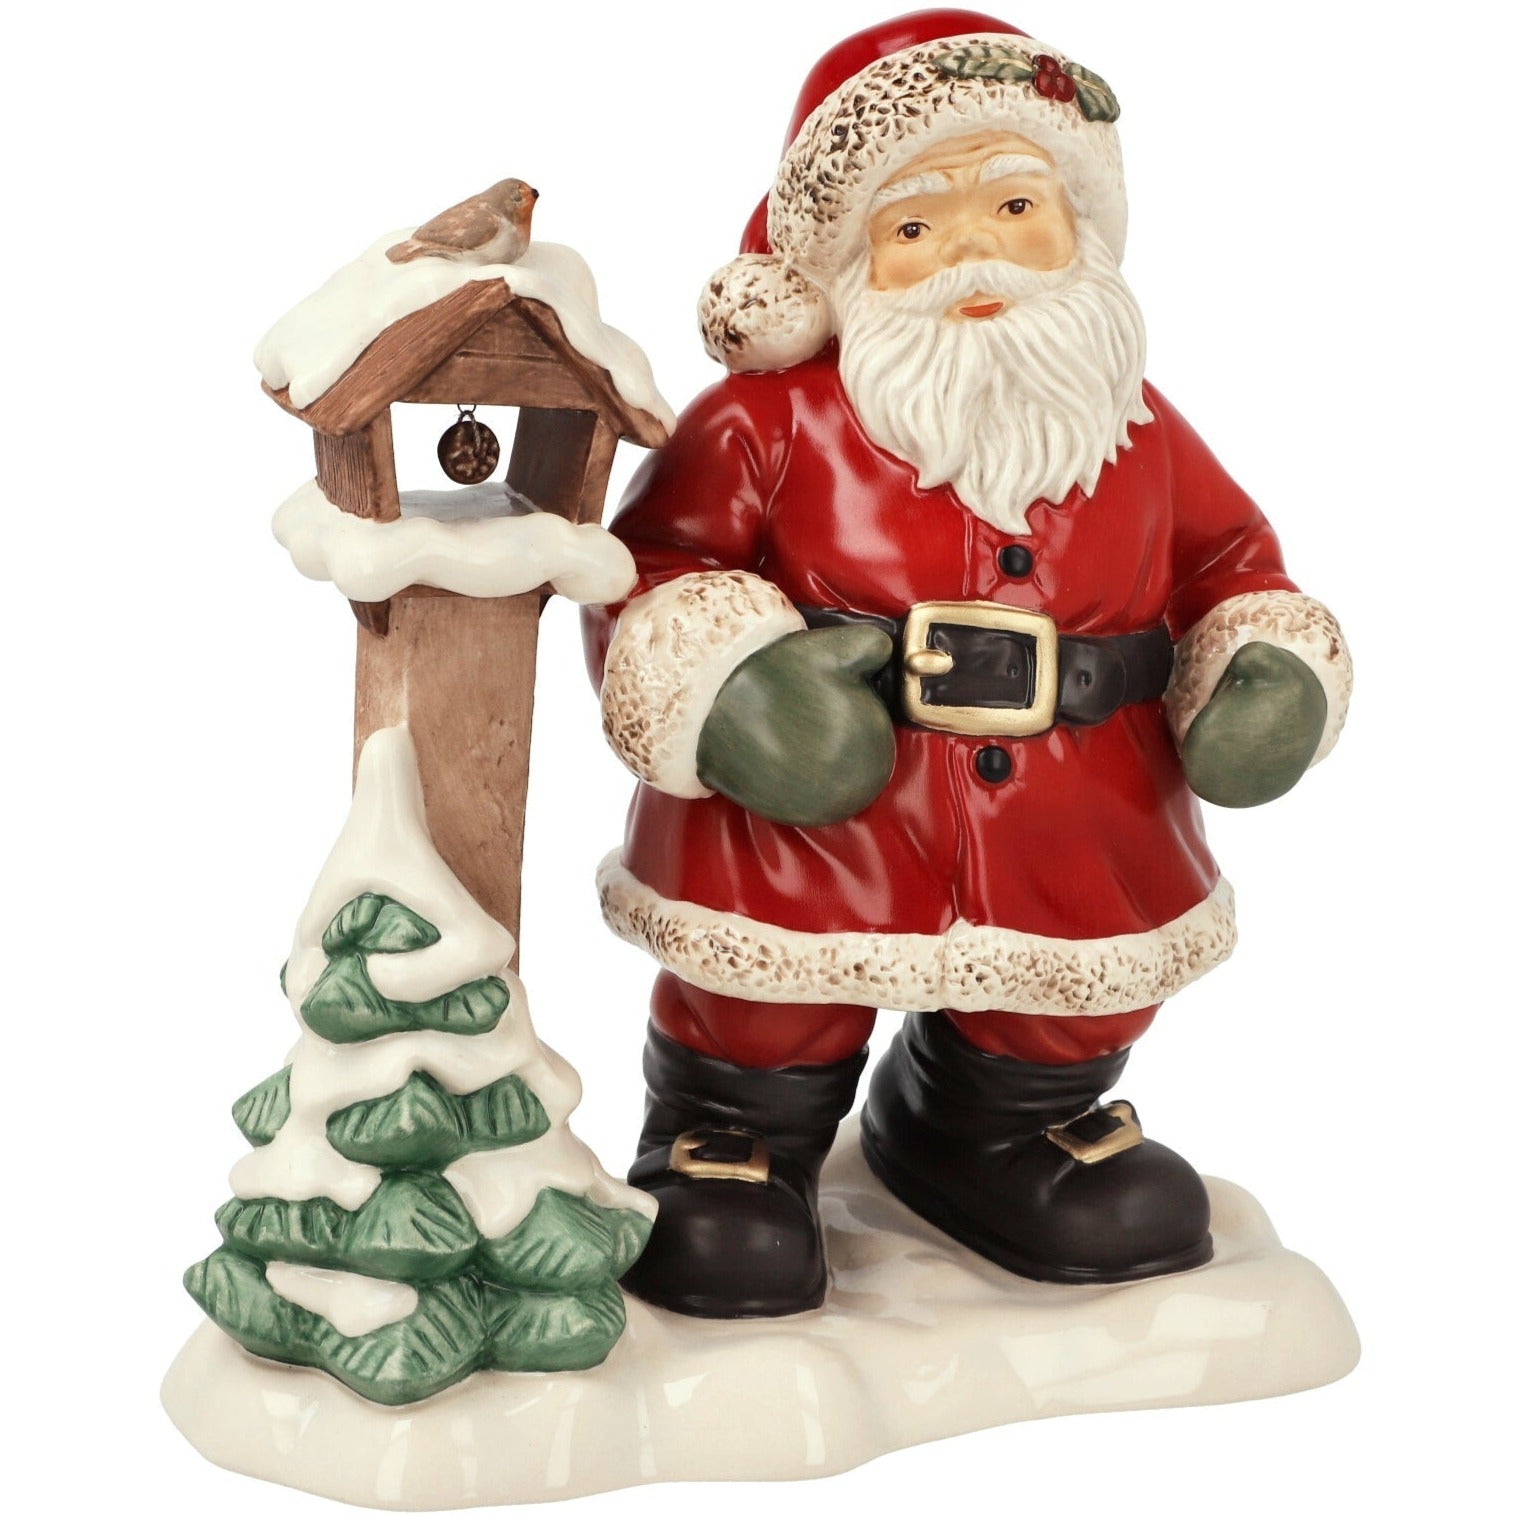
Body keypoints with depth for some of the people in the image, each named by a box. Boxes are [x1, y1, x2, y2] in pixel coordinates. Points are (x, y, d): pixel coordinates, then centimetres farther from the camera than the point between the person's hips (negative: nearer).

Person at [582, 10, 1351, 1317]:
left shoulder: (1138, 430, 3)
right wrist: (723, 684, -24)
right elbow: (650, 562, -9)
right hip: (816, 810, -4)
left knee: (1081, 1001, 18)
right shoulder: (772, 421, -10)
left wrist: (1271, 669, -2)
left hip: (1079, 829, 4)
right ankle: (732, 1151, 36)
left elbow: (1230, 561, 14)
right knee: (770, 1009, 2)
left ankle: (992, 1133, 50)